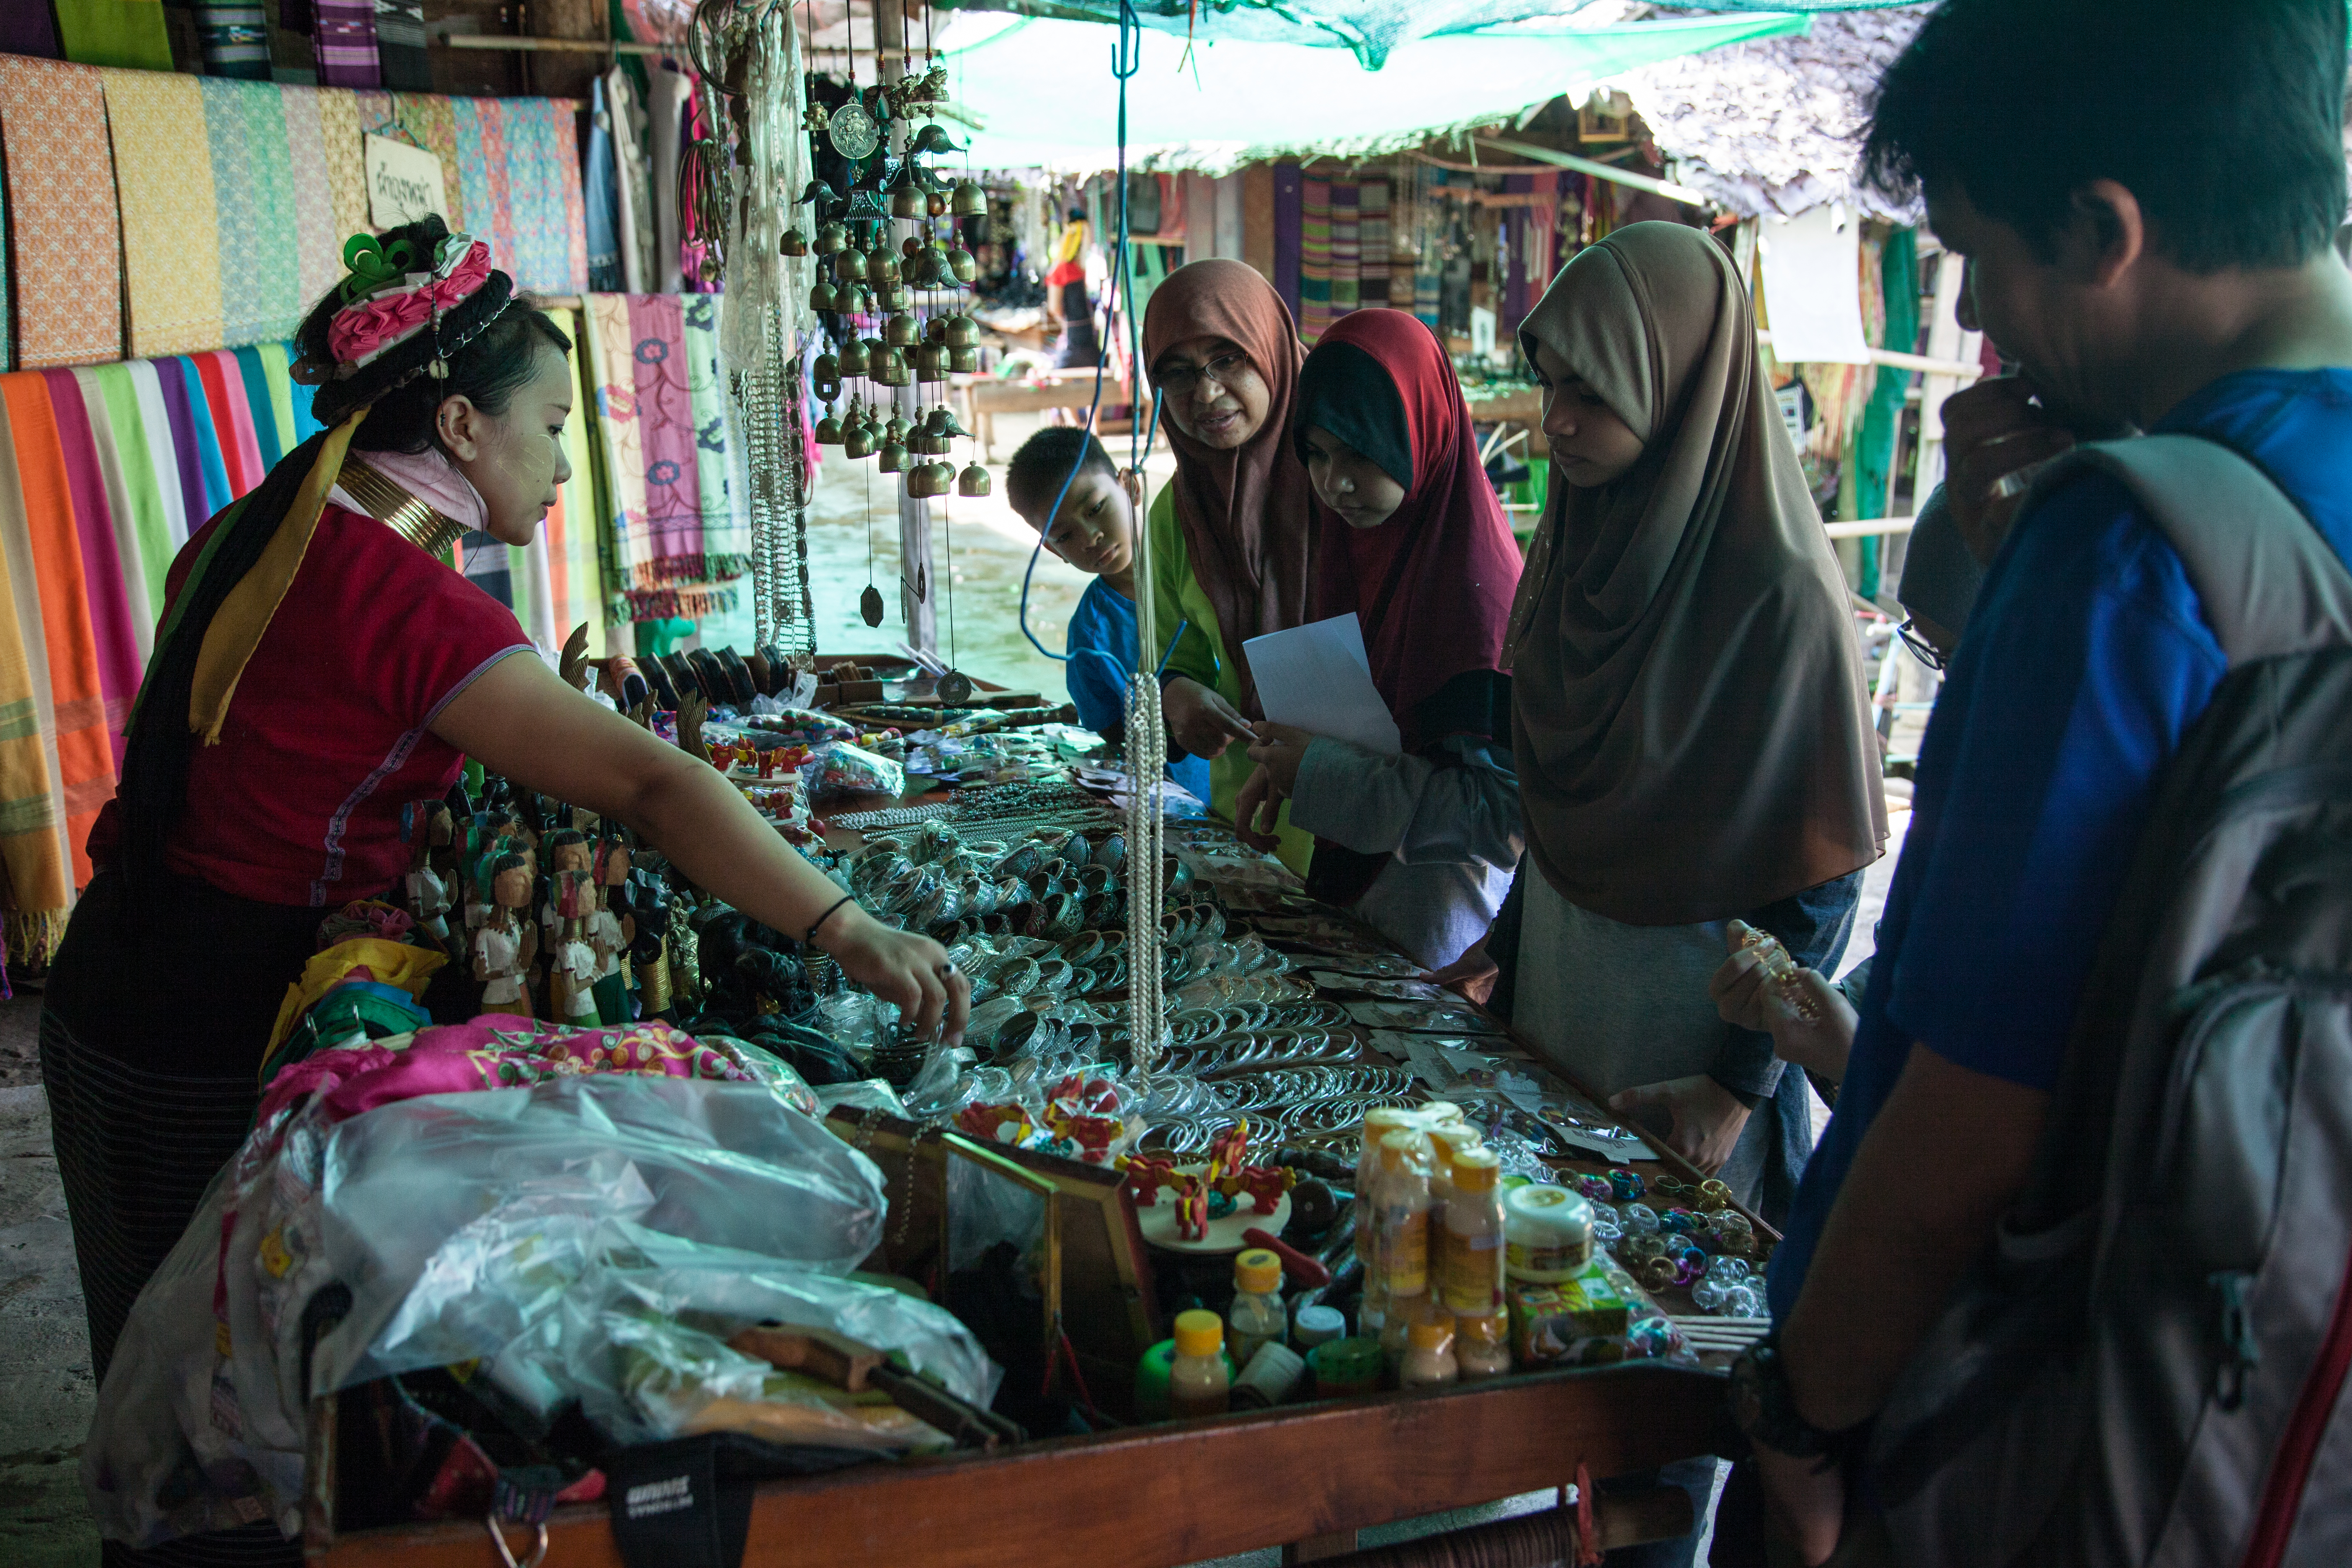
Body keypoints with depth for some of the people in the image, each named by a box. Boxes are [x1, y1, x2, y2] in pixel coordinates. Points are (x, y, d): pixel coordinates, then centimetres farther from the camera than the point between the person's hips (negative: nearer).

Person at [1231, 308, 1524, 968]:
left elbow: (1504, 805, -25)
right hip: (1351, 876, 7)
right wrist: (1287, 763, -6)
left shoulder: (1475, 584, -23)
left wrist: (1323, 773, -24)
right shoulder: (1357, 547, 2)